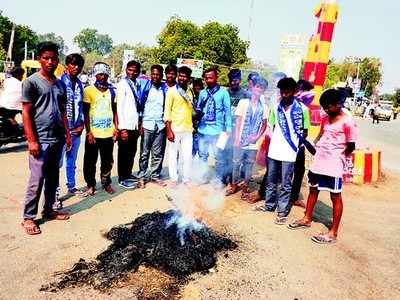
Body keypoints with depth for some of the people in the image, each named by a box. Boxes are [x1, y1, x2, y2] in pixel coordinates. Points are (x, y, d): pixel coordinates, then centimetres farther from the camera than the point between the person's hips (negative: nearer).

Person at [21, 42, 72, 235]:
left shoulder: (60, 84, 12)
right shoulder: (31, 82, -5)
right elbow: (26, 113, -9)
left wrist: (67, 134, 12)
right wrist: (31, 140, -14)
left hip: (57, 139, 6)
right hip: (40, 140, -6)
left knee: (53, 178, 13)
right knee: (37, 180, -2)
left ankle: (48, 210, 27)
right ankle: (28, 217, 12)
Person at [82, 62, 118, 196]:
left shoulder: (111, 91, 9)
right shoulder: (89, 90, -3)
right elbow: (86, 113, -4)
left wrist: (116, 128, 6)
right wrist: (88, 132, -10)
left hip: (108, 133, 3)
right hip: (93, 133, -3)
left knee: (107, 161, 13)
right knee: (90, 161, 6)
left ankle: (106, 183, 29)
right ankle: (90, 185, 20)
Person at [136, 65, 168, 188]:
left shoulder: (165, 89, 9)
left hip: (161, 125, 2)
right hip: (147, 124, -2)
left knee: (158, 153, 6)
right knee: (144, 153, 2)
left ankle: (155, 176, 16)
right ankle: (141, 177, 10)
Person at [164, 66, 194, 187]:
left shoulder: (190, 91, 10)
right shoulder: (172, 91, -4)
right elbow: (167, 111, -7)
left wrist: (193, 126, 12)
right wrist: (169, 130, -13)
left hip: (188, 129, 4)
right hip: (175, 129, -3)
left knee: (188, 156, 5)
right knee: (173, 155, 6)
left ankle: (187, 179, 18)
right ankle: (174, 179, 18)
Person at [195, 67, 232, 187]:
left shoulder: (223, 93, -3)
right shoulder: (202, 93, 9)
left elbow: (227, 111, -2)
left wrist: (228, 128, -6)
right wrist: (198, 111, -8)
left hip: (217, 130, -4)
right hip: (203, 129, 4)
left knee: (218, 157, 2)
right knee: (202, 155, 13)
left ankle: (219, 179, 16)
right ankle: (203, 177, 28)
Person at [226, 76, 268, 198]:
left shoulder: (264, 107, 3)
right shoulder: (243, 102, -3)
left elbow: (264, 124, 9)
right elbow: (238, 122, -3)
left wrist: (257, 137, -6)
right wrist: (237, 139, -8)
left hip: (253, 143, 2)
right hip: (240, 141, -1)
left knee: (249, 165, 9)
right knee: (236, 164, 8)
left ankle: (245, 187, 23)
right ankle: (234, 185, 25)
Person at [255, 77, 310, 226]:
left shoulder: (302, 109, -5)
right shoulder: (276, 107, 6)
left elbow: (304, 132, 2)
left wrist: (294, 144, -3)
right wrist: (274, 142, 5)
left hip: (289, 153, -4)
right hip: (273, 151, 4)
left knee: (285, 184, 4)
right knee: (271, 180, 15)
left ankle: (282, 212, 16)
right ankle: (269, 205, 32)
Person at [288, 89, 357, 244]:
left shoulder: (347, 122, -11)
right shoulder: (325, 119, 9)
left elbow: (351, 146, -7)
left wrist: (337, 157, 1)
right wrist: (315, 148, 6)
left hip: (334, 165, -7)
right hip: (318, 161, 7)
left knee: (335, 197, 3)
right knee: (313, 190, 17)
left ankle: (333, 233, 12)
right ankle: (307, 219, 35)